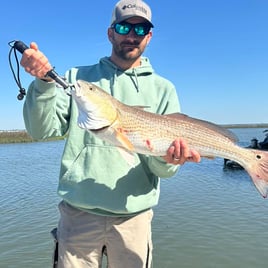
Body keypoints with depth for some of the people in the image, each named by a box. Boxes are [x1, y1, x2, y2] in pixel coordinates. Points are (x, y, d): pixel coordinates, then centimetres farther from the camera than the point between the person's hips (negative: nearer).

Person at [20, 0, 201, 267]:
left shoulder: (163, 89, 3)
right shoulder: (78, 77, 5)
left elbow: (163, 170, -1)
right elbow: (44, 130, -5)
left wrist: (167, 158, -23)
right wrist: (44, 81, -20)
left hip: (133, 217, 1)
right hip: (78, 212, 0)